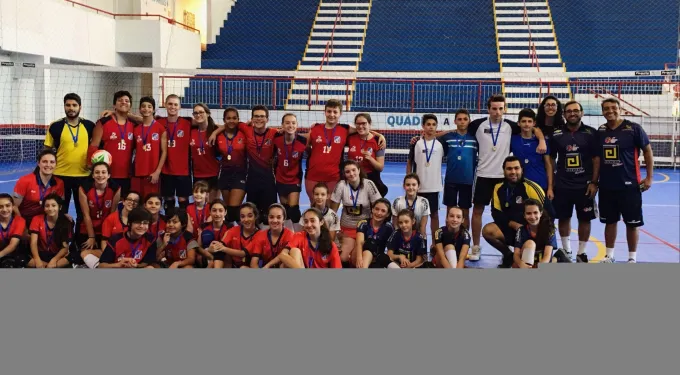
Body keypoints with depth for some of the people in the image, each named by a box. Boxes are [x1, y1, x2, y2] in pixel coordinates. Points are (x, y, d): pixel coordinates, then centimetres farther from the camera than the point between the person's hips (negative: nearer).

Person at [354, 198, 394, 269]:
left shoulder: (388, 227, 0)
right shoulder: (363, 224, -4)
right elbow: (360, 242, -21)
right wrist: (359, 258, -38)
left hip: (377, 260, 1)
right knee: (370, 242, -29)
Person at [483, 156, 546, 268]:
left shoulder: (531, 187, -16)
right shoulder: (499, 188, -4)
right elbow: (496, 214, 0)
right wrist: (513, 224, -15)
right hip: (510, 229, 5)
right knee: (488, 230, -23)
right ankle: (508, 255, 4)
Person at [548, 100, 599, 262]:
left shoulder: (591, 133, -2)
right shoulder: (556, 134, 1)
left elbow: (596, 159, 0)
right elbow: (551, 161, 4)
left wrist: (594, 183, -8)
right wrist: (550, 186, 0)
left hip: (585, 185, -1)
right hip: (562, 185, 1)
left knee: (585, 219, 5)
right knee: (563, 218, 8)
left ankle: (581, 253, 18)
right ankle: (566, 251, 25)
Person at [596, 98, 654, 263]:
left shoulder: (633, 128, -8)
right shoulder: (600, 131, 4)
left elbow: (647, 151, -2)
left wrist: (649, 177, -6)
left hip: (629, 184, -4)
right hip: (606, 186, 4)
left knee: (632, 223, 3)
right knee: (610, 221, 12)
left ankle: (632, 258, 15)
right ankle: (609, 255, 23)